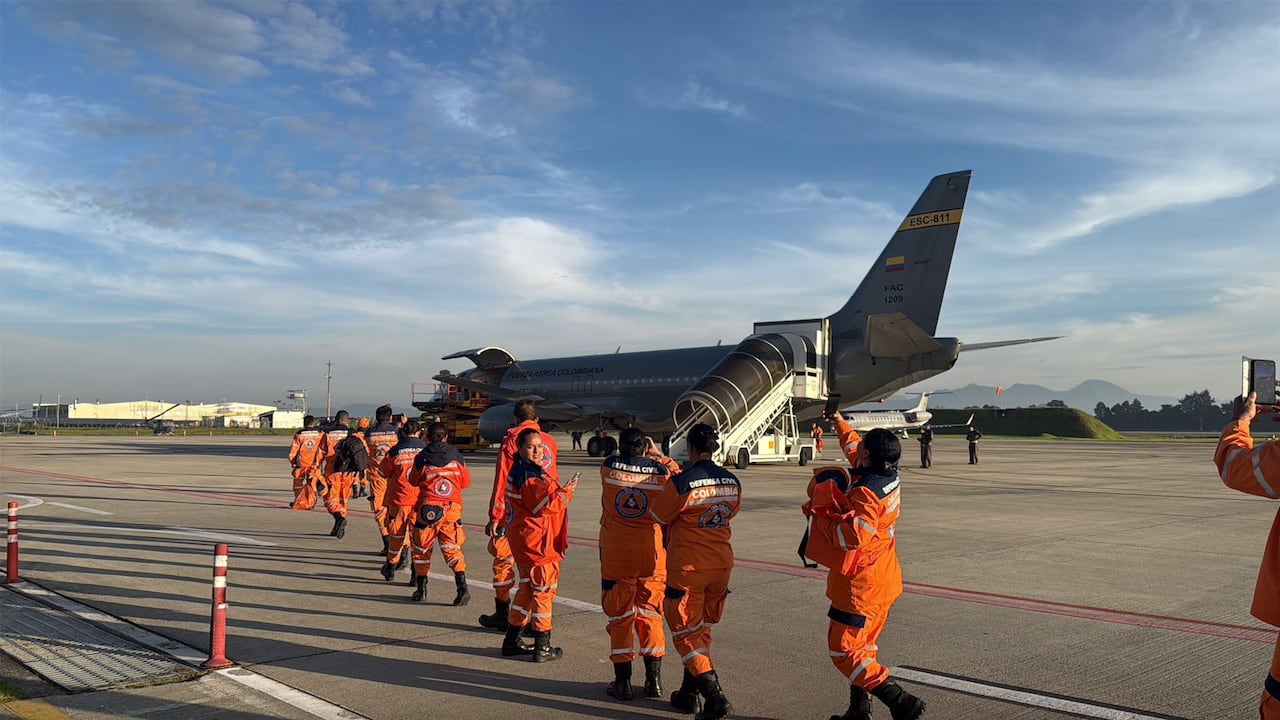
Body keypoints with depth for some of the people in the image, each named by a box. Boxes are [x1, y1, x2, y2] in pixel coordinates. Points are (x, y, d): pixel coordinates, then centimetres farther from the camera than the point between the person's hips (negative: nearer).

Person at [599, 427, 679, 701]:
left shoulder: (609, 467, -5)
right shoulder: (661, 471, -6)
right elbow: (679, 476, 15)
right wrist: (659, 456, 19)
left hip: (615, 553, 0)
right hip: (652, 554, 1)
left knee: (619, 616, 9)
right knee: (650, 615, 13)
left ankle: (622, 681, 12)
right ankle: (653, 680, 16)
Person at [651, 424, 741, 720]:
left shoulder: (682, 482, -18)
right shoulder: (732, 482, 0)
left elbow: (658, 515, -5)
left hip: (688, 567, -6)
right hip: (722, 563, 6)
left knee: (686, 632, 4)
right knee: (701, 628, 20)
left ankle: (714, 696, -7)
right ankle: (688, 693, 29)